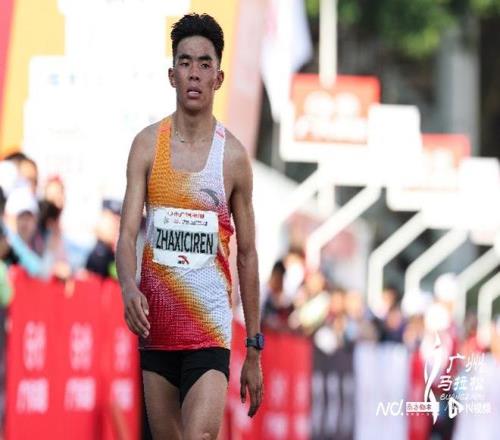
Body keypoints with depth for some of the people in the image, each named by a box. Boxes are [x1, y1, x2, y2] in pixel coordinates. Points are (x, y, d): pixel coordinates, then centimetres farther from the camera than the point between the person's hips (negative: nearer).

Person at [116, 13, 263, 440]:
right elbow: (128, 232, -4)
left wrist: (254, 351, 8)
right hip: (156, 325, 3)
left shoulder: (234, 156, 0)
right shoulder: (147, 145, 3)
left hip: (211, 329, -3)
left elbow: (247, 255, 7)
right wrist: (128, 288, -27)